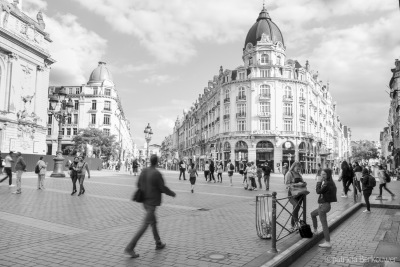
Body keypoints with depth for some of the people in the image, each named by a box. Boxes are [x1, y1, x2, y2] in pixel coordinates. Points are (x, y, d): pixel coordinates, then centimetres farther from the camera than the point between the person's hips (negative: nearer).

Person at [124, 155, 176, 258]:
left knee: (153, 222, 21)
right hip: (152, 202, -8)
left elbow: (138, 185, 8)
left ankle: (158, 243, 34)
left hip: (145, 201, 8)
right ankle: (130, 248, -5)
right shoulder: (157, 174, -19)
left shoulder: (144, 171, 1)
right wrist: (172, 194, 4)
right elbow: (163, 188, -14)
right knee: (145, 225, -4)